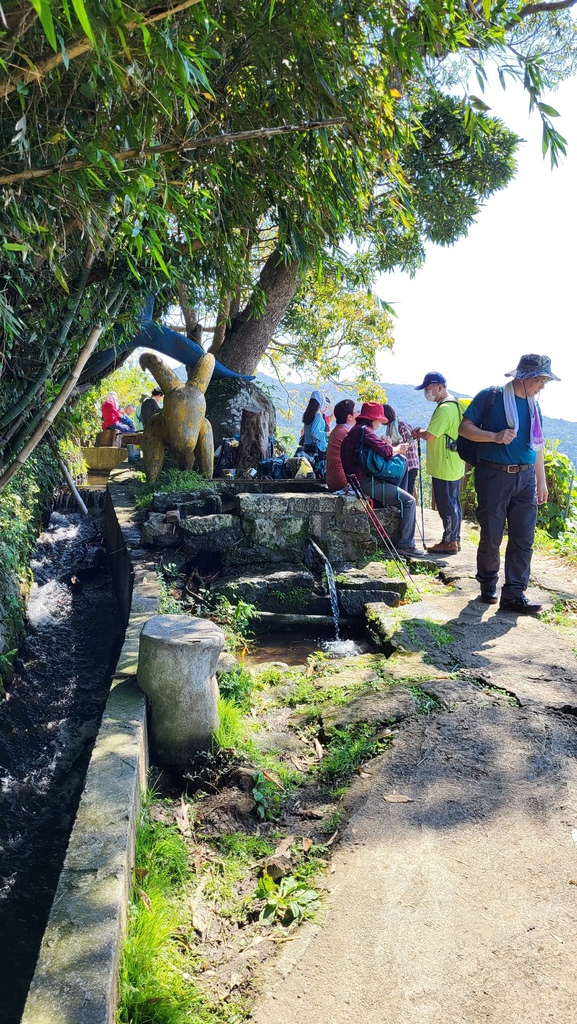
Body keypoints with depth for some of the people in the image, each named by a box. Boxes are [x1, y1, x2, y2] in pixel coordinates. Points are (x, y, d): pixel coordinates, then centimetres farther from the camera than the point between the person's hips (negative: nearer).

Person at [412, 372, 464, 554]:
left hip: (444, 467, -10)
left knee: (446, 505, -2)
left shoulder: (444, 409, -20)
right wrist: (423, 431, 9)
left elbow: (429, 436, -23)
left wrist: (418, 432, -2)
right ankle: (455, 539, 24)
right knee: (453, 503, 15)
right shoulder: (455, 405, 13)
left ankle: (449, 542, 5)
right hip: (454, 465, 10)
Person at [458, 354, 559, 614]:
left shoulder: (533, 406, 14)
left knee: (524, 539, 0)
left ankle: (514, 594, 5)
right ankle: (488, 586, 22)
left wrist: (541, 480, 20)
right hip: (494, 475, -5)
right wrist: (495, 436, -20)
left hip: (525, 478, 5)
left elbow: (537, 445, 21)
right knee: (491, 537, 4)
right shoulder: (490, 397, -3)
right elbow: (464, 427, -6)